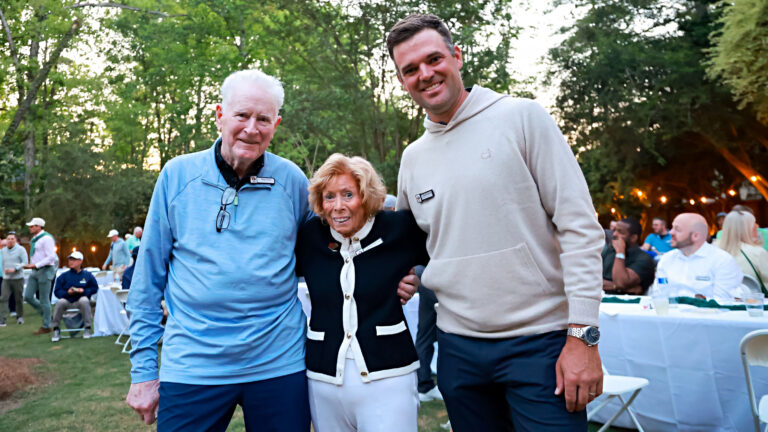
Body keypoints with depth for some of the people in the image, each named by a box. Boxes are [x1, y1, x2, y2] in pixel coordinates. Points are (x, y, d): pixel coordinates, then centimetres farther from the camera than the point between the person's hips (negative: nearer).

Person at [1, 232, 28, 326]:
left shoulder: (21, 249, -5)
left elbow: (25, 262, -9)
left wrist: (15, 269, -19)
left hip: (18, 278, -3)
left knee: (19, 299, 5)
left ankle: (20, 317, 21)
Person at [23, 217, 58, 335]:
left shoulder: (46, 238, -14)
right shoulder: (34, 239, 15)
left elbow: (51, 257, -21)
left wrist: (35, 265, -22)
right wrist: (31, 265, 13)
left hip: (45, 270, -9)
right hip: (35, 271, 9)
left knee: (44, 300, -2)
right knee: (28, 296, 5)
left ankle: (46, 326, 8)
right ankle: (46, 314, 21)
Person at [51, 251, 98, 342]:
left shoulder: (87, 275, 6)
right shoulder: (63, 276, 9)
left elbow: (94, 288, 3)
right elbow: (57, 291, 3)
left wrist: (84, 291, -13)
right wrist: (67, 292, -16)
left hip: (80, 302, -1)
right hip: (67, 301, 2)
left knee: (84, 300, -35)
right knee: (60, 302, -32)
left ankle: (87, 328, -23)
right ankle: (56, 329, -13)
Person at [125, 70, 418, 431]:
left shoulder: (291, 180, -2)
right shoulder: (178, 175, -2)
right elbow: (148, 276, 3)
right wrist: (143, 368, 3)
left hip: (280, 364, 1)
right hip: (191, 368, 0)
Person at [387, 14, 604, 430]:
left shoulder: (521, 117, -6)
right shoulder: (412, 158, 8)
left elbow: (579, 226, -10)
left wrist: (583, 335, -13)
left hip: (541, 340, -4)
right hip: (459, 345, 5)